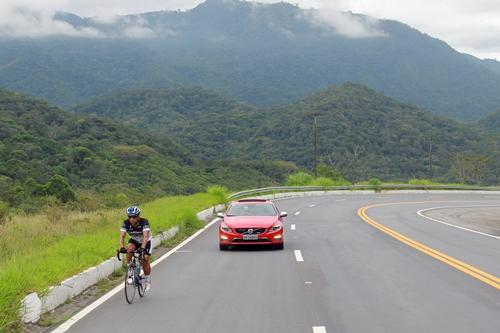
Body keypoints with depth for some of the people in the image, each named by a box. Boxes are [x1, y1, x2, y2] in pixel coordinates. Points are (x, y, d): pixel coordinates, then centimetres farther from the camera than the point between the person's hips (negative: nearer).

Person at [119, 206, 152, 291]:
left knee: (145, 260, -14)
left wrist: (143, 248, -59)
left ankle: (148, 280, 10)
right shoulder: (126, 223, -24)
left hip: (145, 241, -2)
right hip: (134, 240, 3)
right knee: (129, 249, -30)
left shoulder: (144, 222, -33)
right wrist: (122, 247, -49)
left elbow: (145, 236, -44)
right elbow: (122, 236, -32)